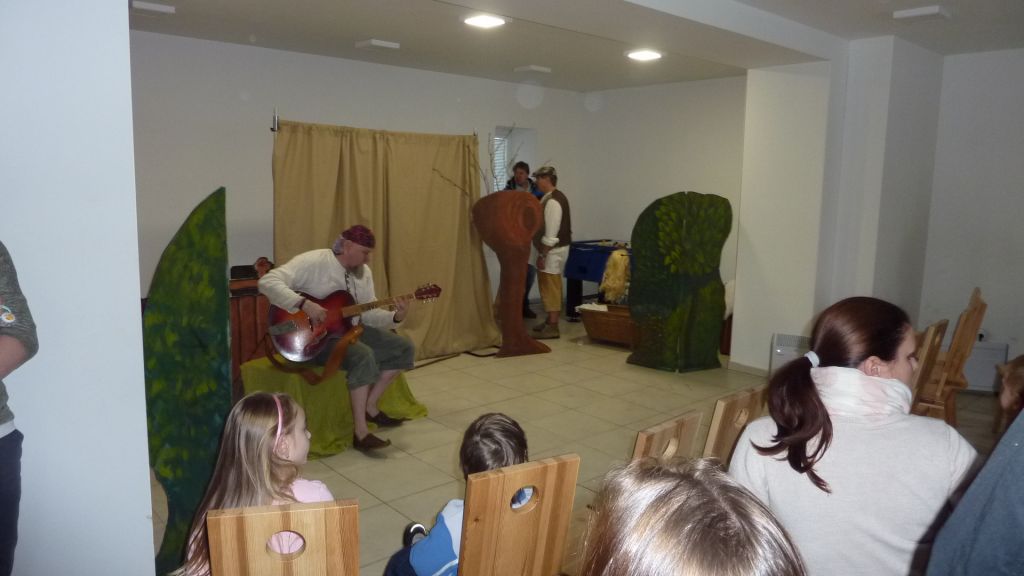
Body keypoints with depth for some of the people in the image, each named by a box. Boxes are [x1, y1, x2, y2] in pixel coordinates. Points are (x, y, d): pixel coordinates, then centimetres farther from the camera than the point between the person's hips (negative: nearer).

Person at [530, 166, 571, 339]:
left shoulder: (552, 201, -20)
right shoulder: (554, 197, 12)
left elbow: (551, 233, -24)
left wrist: (543, 255, -21)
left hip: (553, 250, -10)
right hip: (555, 248, 10)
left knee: (550, 288, -5)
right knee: (550, 287, 17)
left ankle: (553, 327, 0)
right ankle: (550, 320, 27)